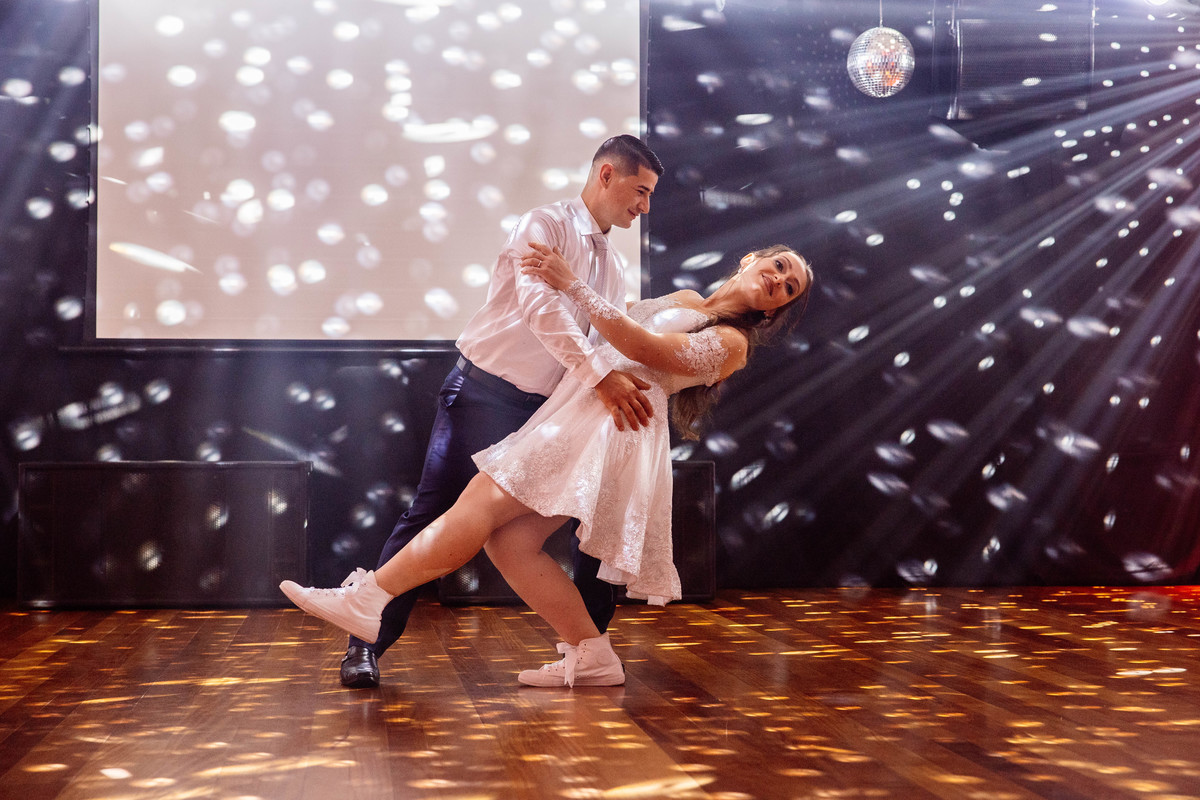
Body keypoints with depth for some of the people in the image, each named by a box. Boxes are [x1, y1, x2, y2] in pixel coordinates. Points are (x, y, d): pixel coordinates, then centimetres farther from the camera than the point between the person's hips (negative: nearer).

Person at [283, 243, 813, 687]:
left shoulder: (730, 341, 2)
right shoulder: (681, 300, 28)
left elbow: (645, 348, -11)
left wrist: (572, 285, -13)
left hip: (613, 425, -8)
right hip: (576, 411, 8)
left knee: (482, 502, -18)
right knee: (509, 539, -7)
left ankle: (367, 599, -19)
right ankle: (591, 656, -4)